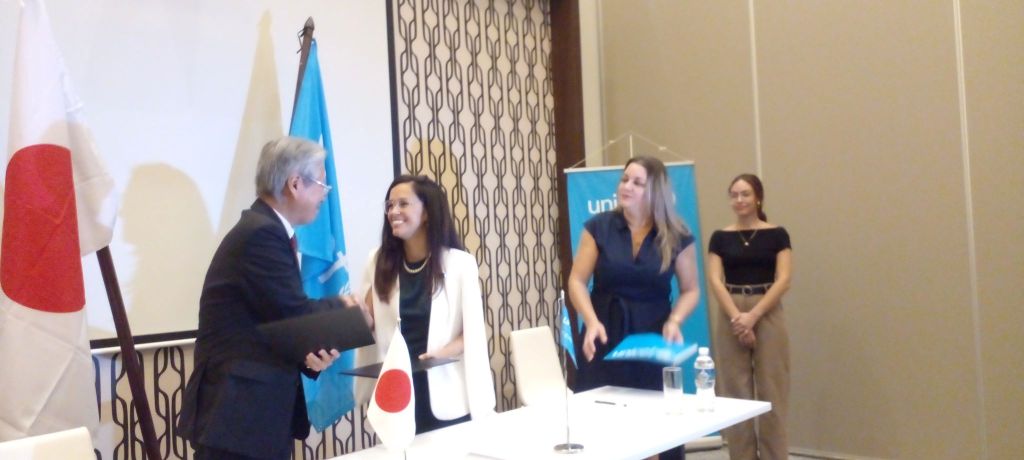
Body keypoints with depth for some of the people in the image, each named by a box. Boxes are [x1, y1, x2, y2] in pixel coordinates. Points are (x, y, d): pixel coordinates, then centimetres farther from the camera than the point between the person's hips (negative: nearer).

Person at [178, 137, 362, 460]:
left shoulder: (266, 231, 12)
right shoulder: (261, 234, -18)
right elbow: (295, 315, -20)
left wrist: (312, 354, -6)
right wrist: (341, 308, -2)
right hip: (237, 415, -9)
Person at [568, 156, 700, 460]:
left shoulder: (677, 237, 0)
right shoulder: (599, 227, 0)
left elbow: (690, 290, 7)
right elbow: (577, 281, -1)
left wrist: (674, 320, -11)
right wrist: (591, 321, -16)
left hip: (652, 338, 0)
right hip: (605, 336, 0)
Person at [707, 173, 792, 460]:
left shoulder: (776, 235, 2)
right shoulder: (720, 237, 5)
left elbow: (783, 280, -6)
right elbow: (715, 281, -3)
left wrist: (753, 316, -16)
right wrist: (737, 317, -16)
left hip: (768, 315, -1)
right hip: (731, 316, 2)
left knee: (771, 393, 2)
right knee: (734, 393, 5)